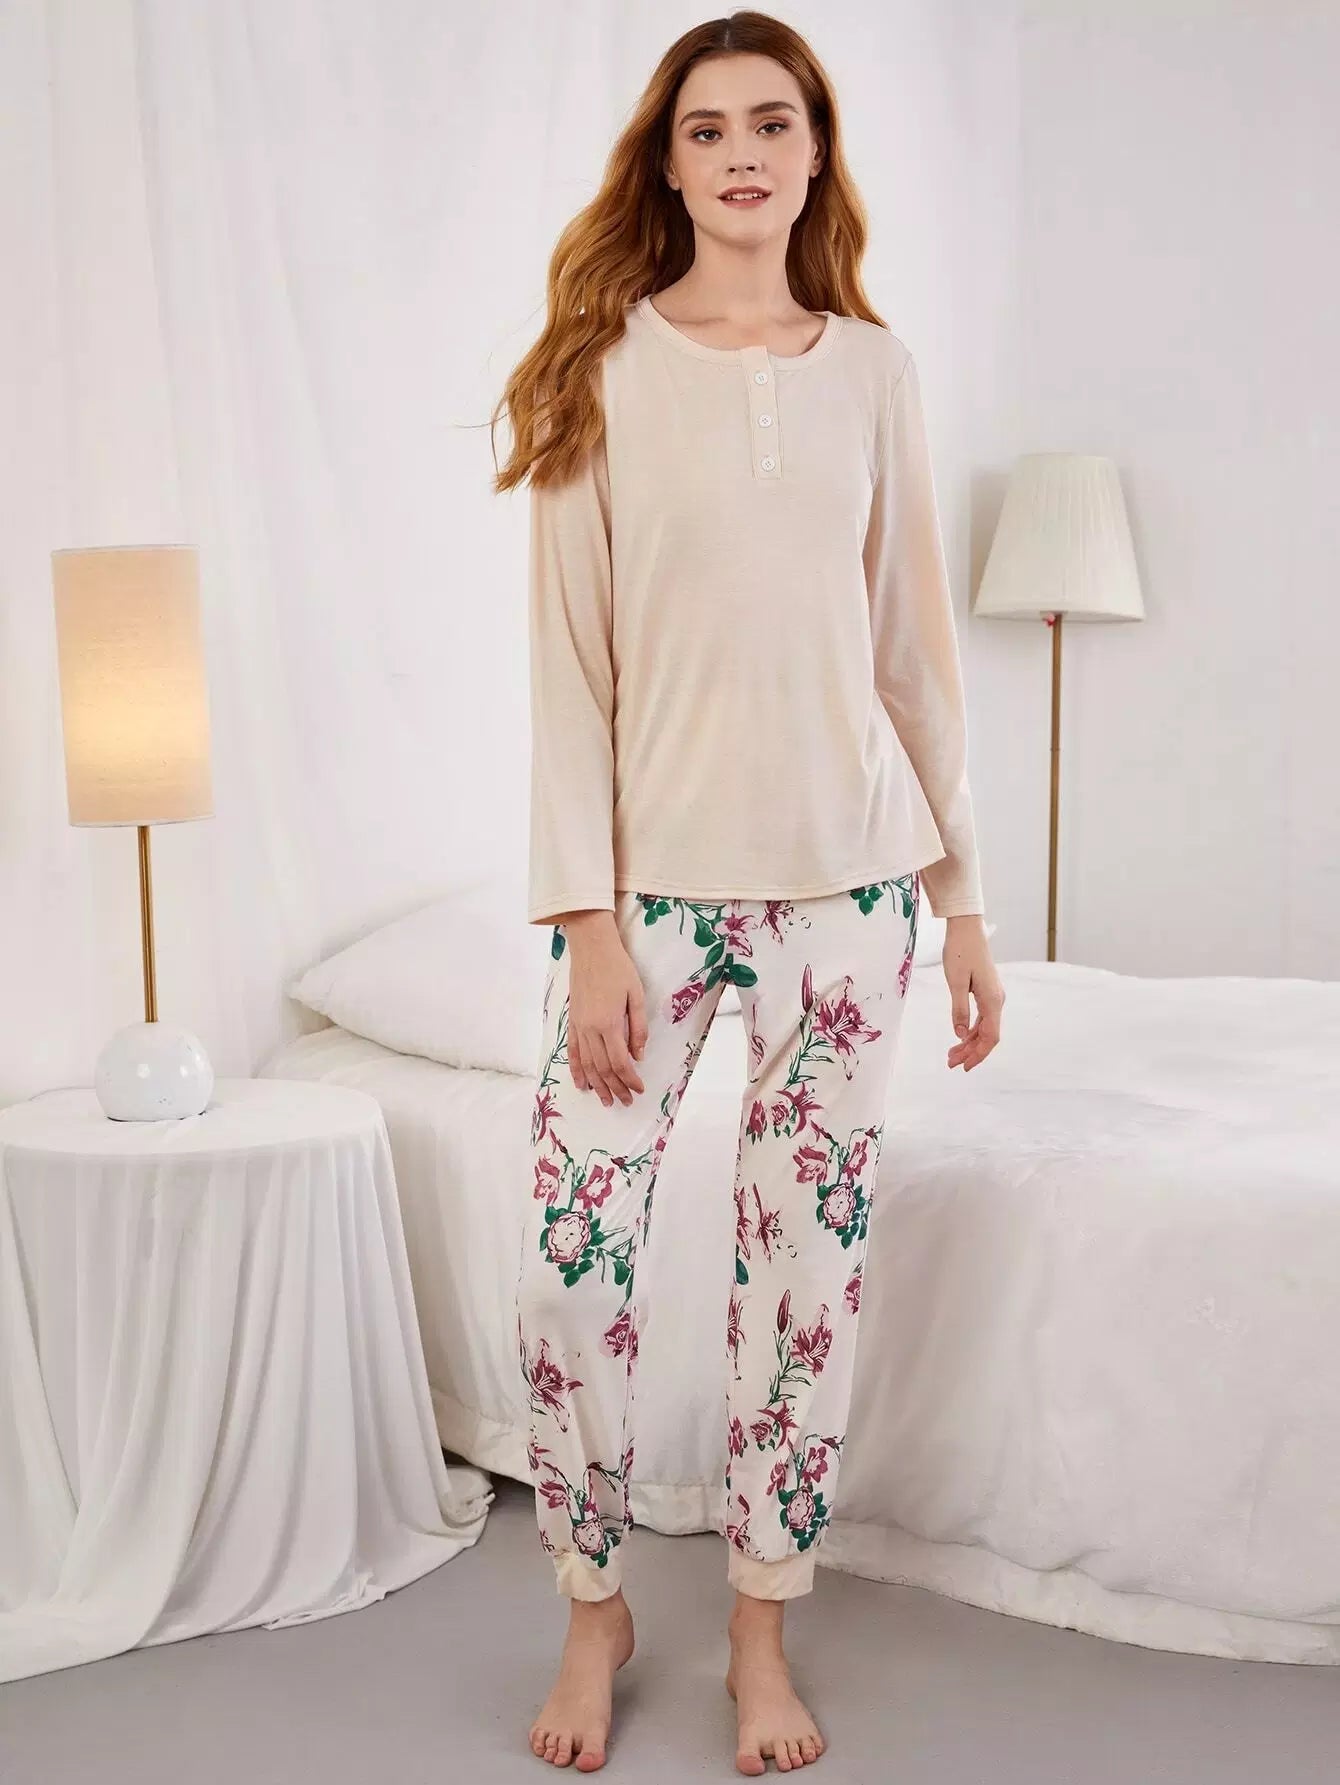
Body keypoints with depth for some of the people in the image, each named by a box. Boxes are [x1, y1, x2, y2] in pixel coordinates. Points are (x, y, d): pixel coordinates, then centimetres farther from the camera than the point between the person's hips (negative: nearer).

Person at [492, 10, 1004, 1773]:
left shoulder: (874, 370, 7)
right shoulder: (606, 365, -1)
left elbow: (916, 639, 9)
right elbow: (569, 657, -4)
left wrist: (962, 894, 7)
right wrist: (590, 918, -10)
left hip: (845, 875, 2)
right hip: (656, 875, -2)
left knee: (809, 1265, 6)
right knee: (569, 1259, -4)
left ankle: (763, 1631, 24)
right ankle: (595, 1605, 21)